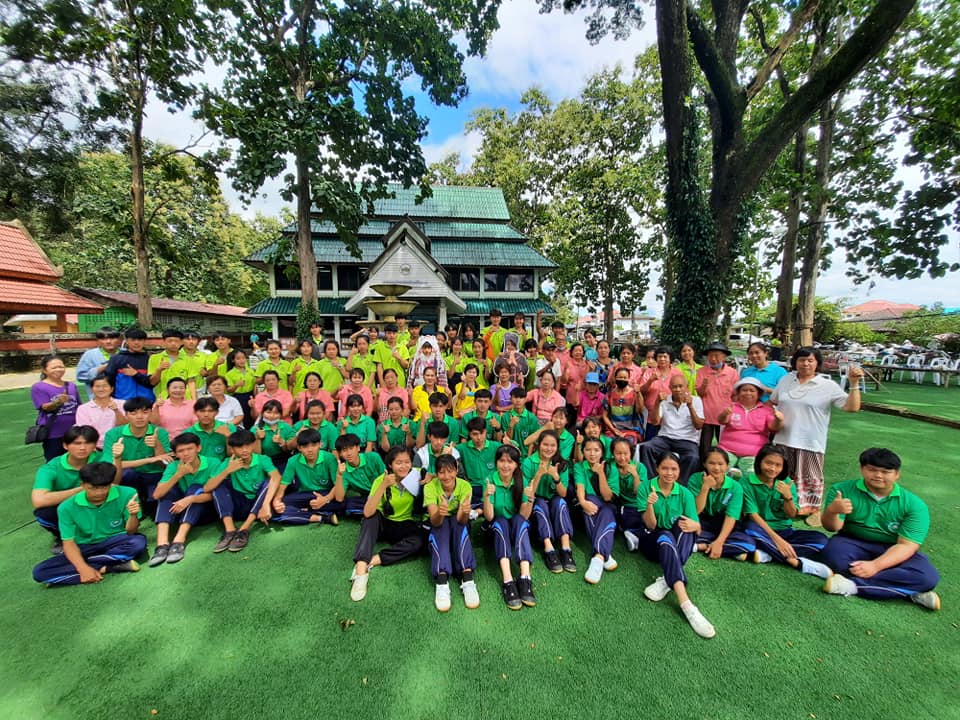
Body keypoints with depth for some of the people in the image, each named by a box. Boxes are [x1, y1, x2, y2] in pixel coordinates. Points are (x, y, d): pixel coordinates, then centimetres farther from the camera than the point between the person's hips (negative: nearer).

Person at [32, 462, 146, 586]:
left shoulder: (126, 494, -19)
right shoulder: (67, 507, -12)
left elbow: (130, 532, -12)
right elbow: (69, 542, -11)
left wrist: (133, 515, -35)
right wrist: (83, 568, -26)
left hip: (115, 542, -3)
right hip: (85, 548, 3)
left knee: (139, 542, -34)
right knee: (40, 572, -20)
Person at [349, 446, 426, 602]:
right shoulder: (381, 480, -17)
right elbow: (367, 513, -27)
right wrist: (384, 486, -36)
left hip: (405, 526, 1)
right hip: (382, 524, -1)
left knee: (419, 541, -31)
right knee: (373, 516, -34)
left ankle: (373, 560, -29)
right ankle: (361, 567, -39)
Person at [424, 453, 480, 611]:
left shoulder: (464, 486, -22)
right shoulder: (430, 487, -24)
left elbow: (461, 519, -32)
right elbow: (434, 521, -33)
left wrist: (465, 512, -55)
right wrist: (439, 513, -56)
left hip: (458, 526, 0)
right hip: (438, 525, 0)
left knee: (459, 523, -34)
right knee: (441, 526, -34)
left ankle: (467, 578, -41)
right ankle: (442, 581, -44)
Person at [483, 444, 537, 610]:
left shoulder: (522, 480, -14)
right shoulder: (490, 480, -16)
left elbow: (524, 516, -17)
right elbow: (489, 517, -19)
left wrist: (530, 499, -35)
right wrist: (487, 496, -37)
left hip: (518, 529, 1)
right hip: (497, 529, 0)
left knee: (519, 520, -31)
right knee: (500, 522, -32)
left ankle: (525, 579, -42)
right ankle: (508, 581, -44)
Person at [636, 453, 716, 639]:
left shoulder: (685, 493, -3)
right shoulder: (646, 487, -10)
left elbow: (697, 528, -8)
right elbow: (651, 525, -13)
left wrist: (693, 525, -33)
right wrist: (650, 504, -34)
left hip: (678, 543, 3)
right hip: (652, 540, -2)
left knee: (684, 525, -28)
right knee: (666, 537, -36)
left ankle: (667, 580, -36)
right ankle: (686, 604, -47)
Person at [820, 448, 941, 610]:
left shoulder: (914, 504, -8)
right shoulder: (843, 490, -10)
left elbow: (906, 545, -14)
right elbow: (832, 527, -15)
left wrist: (875, 565, -30)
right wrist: (831, 511, -40)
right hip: (854, 543, -1)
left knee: (927, 577, -28)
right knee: (834, 554, -33)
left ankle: (853, 584, -24)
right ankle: (909, 593, -21)